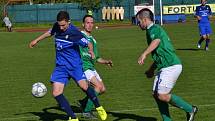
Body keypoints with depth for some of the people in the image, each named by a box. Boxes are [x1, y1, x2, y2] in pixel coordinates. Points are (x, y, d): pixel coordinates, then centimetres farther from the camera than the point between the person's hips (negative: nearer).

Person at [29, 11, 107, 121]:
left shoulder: (74, 33, -18)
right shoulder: (57, 26, 0)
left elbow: (88, 44, -10)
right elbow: (50, 32, 24)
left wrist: (91, 51, -31)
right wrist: (37, 40, 31)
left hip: (75, 65, -5)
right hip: (60, 66, 5)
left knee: (84, 86, -24)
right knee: (56, 93, -9)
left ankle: (98, 107, 3)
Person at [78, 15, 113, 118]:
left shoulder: (93, 39, 20)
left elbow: (96, 58, 25)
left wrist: (106, 62, 10)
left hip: (91, 67, 9)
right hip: (83, 67, -9)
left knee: (102, 89, 5)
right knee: (98, 86, -19)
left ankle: (84, 102, 22)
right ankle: (87, 111, -12)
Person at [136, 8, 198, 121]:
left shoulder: (153, 29, -8)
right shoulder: (155, 29, 24)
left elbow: (156, 41, -33)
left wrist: (144, 54, -47)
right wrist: (152, 69, 38)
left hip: (170, 67, -11)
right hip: (166, 67, 11)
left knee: (162, 95, -13)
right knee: (157, 94, 8)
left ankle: (190, 109, -2)